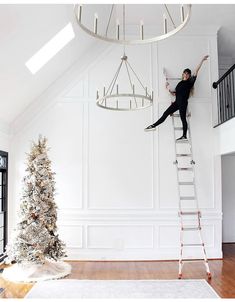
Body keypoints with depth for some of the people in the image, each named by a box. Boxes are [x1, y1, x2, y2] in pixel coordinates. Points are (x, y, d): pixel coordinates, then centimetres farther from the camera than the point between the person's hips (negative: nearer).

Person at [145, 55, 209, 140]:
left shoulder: (190, 81, 6)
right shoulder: (180, 83, 21)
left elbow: (196, 70, 2)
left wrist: (202, 60, 1)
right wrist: (169, 90, 8)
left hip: (183, 102, -6)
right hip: (177, 102, 6)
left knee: (183, 118, -7)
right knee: (166, 113, 2)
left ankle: (184, 135, -2)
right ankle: (153, 126, 4)